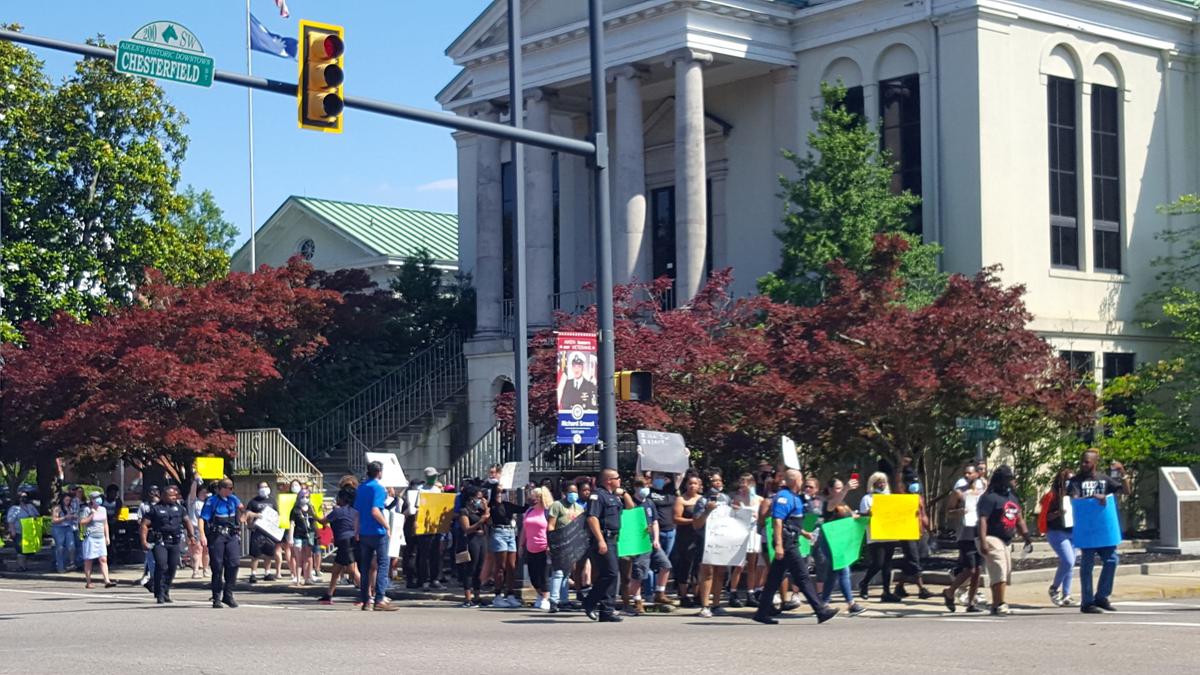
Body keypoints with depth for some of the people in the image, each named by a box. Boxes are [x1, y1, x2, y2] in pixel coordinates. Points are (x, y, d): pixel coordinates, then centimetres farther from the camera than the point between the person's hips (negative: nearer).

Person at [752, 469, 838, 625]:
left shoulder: (793, 497, 19)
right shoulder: (784, 497, -14)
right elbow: (777, 521, -21)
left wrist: (804, 533, 26)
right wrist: (778, 545, -26)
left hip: (791, 543, 10)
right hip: (787, 544, -10)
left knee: (775, 579, 9)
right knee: (802, 577, -7)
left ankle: (762, 613, 11)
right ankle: (821, 611, -5)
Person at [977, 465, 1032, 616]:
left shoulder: (1013, 498, 18)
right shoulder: (990, 497, -11)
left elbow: (1019, 520, 24)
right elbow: (983, 520, -18)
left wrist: (1027, 538, 19)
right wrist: (983, 542, -27)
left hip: (1006, 541, 9)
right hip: (991, 539, -9)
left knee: (1005, 574, 10)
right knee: (1000, 571, -17)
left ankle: (996, 605, 17)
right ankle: (999, 605, -17)